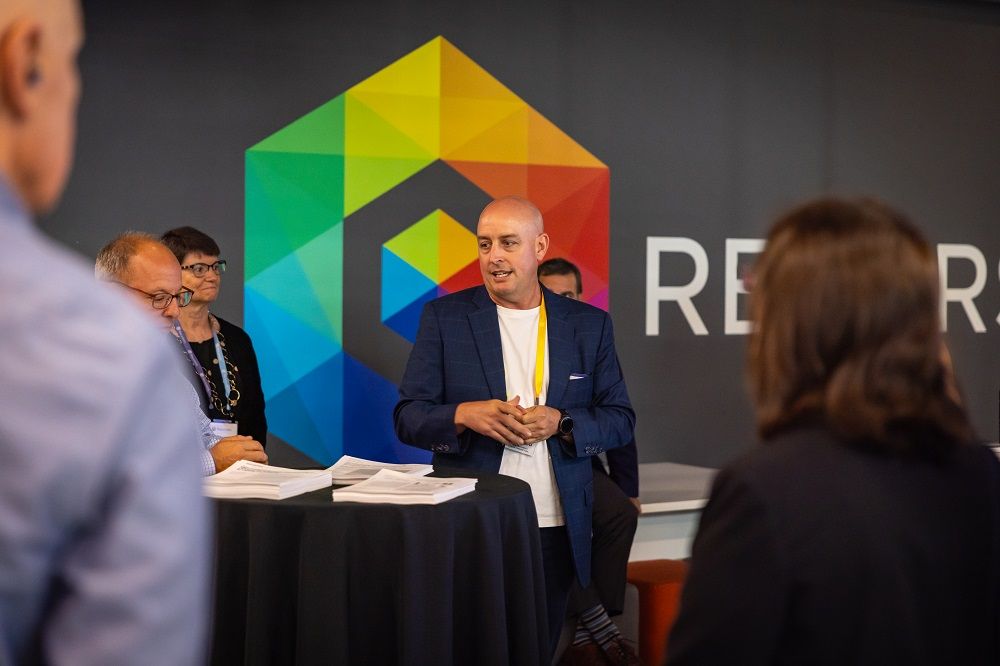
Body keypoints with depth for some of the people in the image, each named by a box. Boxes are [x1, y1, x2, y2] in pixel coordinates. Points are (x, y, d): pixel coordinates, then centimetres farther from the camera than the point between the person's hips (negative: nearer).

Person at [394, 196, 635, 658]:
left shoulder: (589, 325, 6)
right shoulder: (444, 317, 2)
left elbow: (620, 419, 6)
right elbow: (408, 416, 0)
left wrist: (561, 423, -14)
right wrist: (465, 414, -20)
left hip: (556, 531, 2)